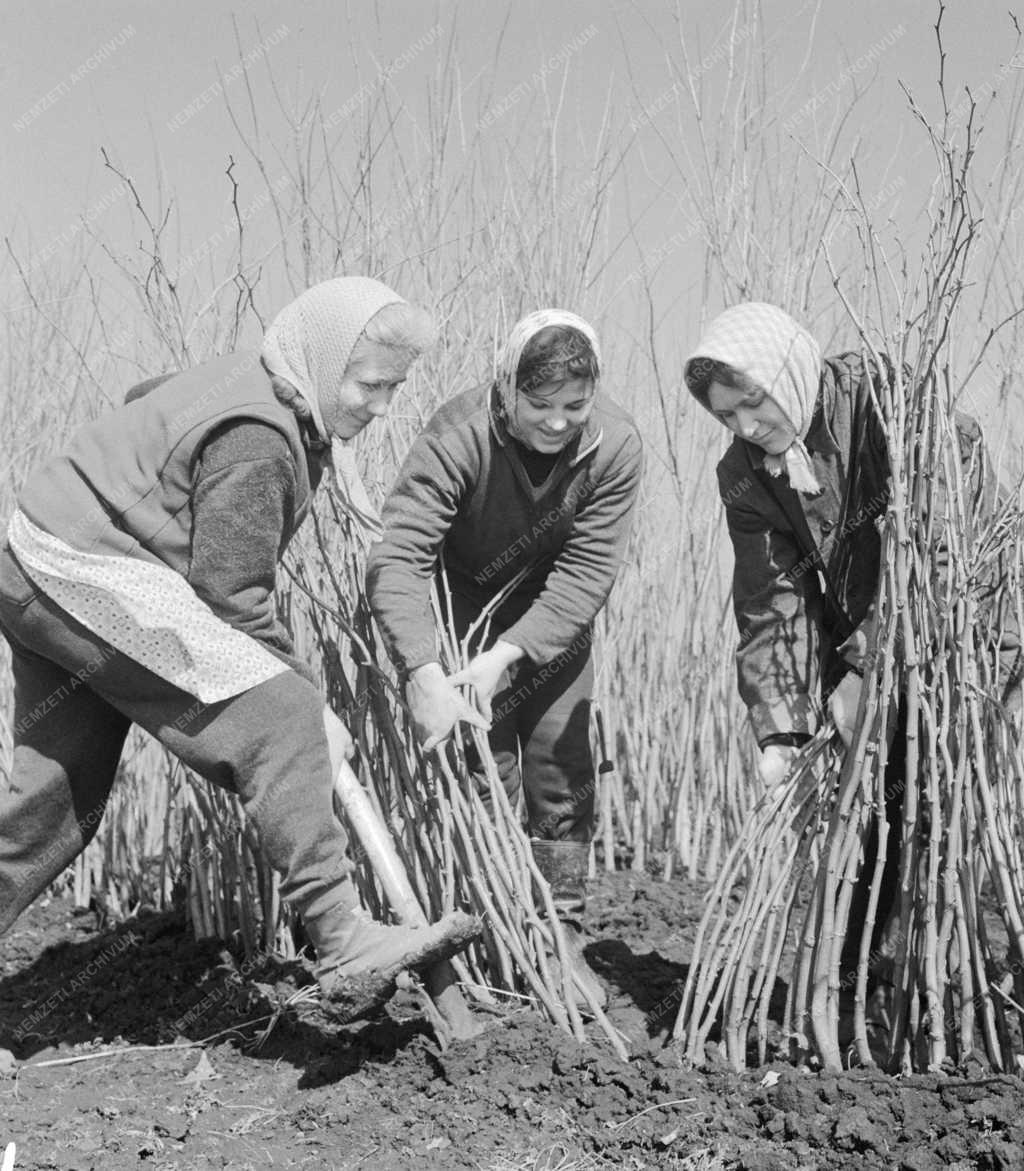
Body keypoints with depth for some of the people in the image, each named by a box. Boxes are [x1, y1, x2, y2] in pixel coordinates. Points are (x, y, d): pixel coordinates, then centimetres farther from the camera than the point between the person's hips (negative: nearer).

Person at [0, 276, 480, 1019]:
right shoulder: (254, 441, -20)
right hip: (90, 576, -11)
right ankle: (344, 942, -19)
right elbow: (233, 598, -20)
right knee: (279, 722, -18)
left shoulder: (240, 383, 11)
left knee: (60, 795, 14)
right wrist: (315, 703, -12)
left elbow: (143, 398, 29)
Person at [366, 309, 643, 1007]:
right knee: (485, 771, -4)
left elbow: (586, 572, -24)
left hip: (553, 612, 2)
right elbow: (398, 559, -39)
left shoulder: (615, 445, -25)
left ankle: (562, 941, 14)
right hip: (465, 598, -2)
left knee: (561, 766, 0)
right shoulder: (460, 437, -32)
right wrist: (424, 674, -50)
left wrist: (509, 655, -33)